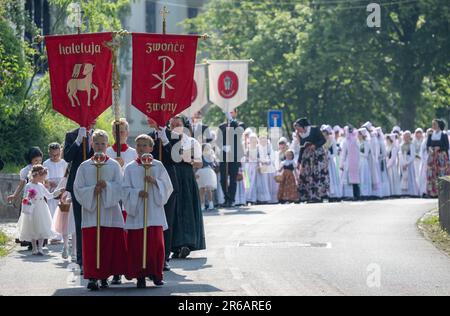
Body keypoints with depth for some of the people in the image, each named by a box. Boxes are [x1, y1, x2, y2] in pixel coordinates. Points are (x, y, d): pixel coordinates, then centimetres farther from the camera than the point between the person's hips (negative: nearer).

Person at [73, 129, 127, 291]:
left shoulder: (114, 165, 6)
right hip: (91, 211, 0)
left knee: (110, 245, 0)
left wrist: (107, 186, -17)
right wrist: (92, 190, -14)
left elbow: (119, 187, 0)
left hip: (110, 211, 1)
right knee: (92, 246, -6)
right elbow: (78, 189, 2)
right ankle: (92, 277, -5)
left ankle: (105, 276, 9)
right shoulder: (84, 166, 6)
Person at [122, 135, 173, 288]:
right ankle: (140, 276, 4)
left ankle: (156, 274, 10)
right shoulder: (130, 168, 6)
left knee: (156, 243, -2)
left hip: (154, 212, 0)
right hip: (136, 212, 0)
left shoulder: (158, 166, 6)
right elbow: (125, 189, 2)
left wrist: (155, 182, -12)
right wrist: (138, 193, -15)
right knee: (137, 245, -3)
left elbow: (167, 186, 5)